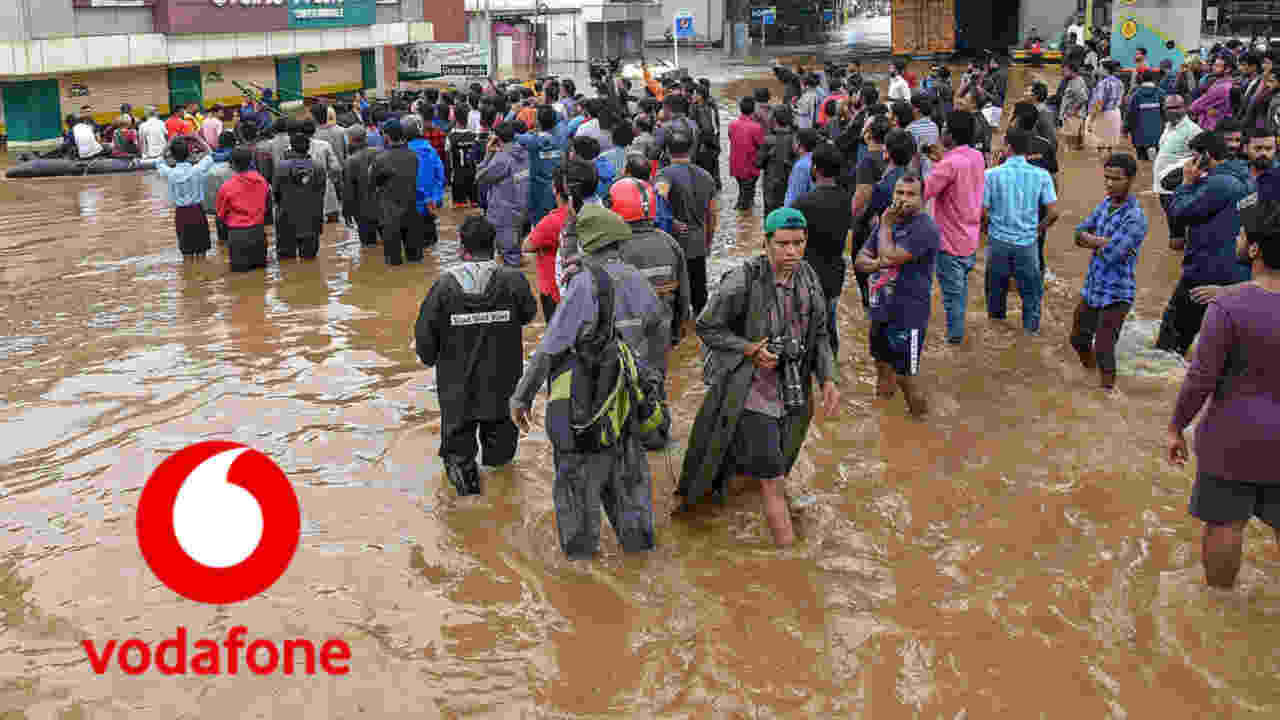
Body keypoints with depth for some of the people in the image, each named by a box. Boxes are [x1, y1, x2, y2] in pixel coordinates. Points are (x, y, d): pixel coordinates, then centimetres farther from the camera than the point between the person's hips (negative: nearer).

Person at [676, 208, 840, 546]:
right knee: (773, 480, -7)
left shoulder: (808, 277, 0)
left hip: (791, 391, 6)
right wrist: (750, 349, -20)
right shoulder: (743, 281, -19)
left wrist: (828, 380, -2)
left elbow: (819, 335, 10)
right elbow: (707, 328, -9)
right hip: (750, 388, -6)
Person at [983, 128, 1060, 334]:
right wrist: (1038, 230, 10)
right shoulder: (1041, 175, -7)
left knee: (996, 289, 18)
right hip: (1027, 242, 0)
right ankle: (1031, 330, 19)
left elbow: (982, 212, -9)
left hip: (998, 242, 1)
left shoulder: (992, 174, -9)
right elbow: (1053, 213, -8)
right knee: (1031, 290, 15)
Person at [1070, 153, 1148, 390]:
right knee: (1078, 339, 21)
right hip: (1091, 288, 8)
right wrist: (1104, 242, -16)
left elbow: (1110, 254, -26)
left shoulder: (1135, 217, -20)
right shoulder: (1105, 204, 5)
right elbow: (1079, 234, 2)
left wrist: (1092, 240, -8)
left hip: (1115, 294, -8)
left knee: (1103, 350, -5)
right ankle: (1090, 370, 47)